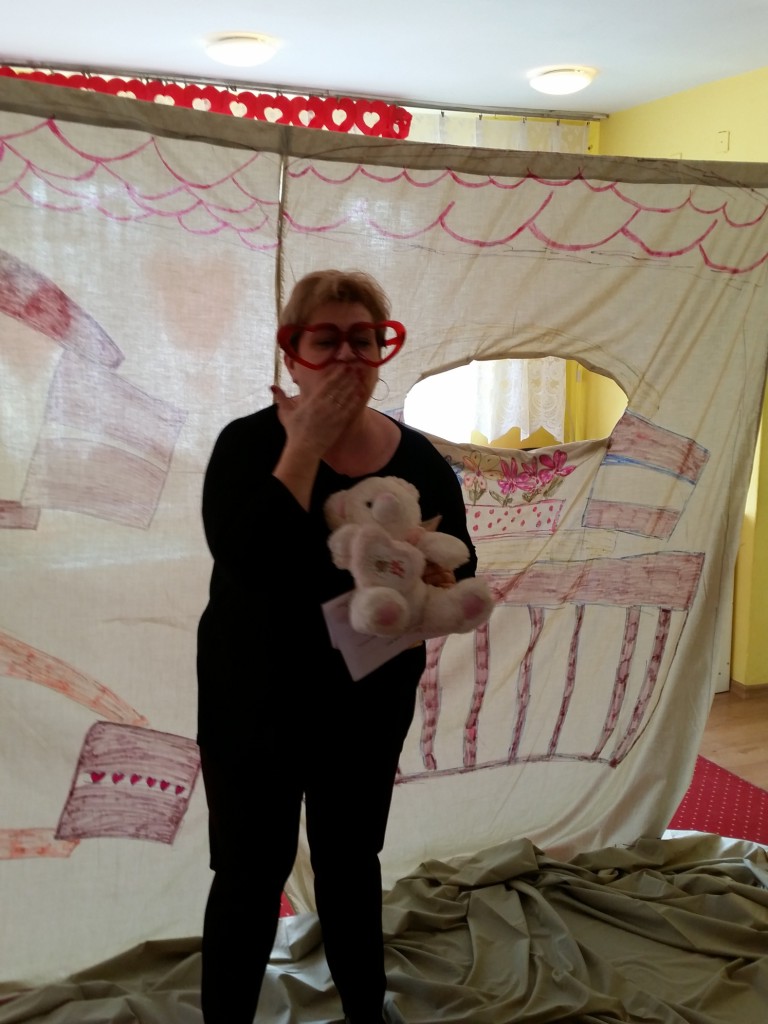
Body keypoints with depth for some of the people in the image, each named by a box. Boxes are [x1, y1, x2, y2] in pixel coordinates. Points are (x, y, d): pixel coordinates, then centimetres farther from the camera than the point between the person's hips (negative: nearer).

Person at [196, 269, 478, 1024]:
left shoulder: (419, 458, -2)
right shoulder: (249, 443, -14)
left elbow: (458, 567, 5)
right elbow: (247, 559, -30)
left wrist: (436, 581, -19)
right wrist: (306, 443, -25)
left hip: (371, 702, 4)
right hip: (255, 703, -4)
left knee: (351, 860, 20)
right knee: (251, 874, 5)